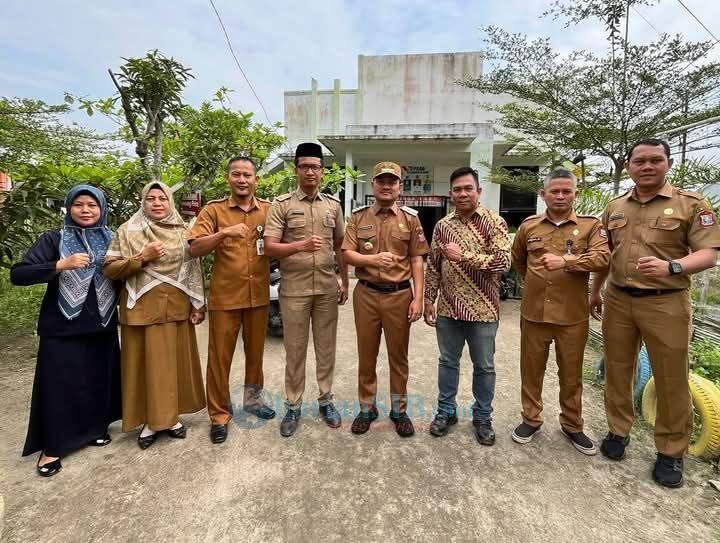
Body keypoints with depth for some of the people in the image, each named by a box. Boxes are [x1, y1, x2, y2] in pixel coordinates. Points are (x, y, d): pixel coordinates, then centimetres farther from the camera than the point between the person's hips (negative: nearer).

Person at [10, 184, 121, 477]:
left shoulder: (112, 239, 5)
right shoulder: (53, 239, -3)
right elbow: (18, 274, -12)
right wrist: (61, 265, -23)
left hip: (103, 327, 3)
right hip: (62, 328, -2)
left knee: (99, 380, 12)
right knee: (59, 385, 5)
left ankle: (95, 427, 34)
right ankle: (52, 446, 23)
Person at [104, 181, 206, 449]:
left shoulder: (183, 232, 6)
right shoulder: (128, 231, 1)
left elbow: (194, 270, 5)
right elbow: (110, 269, -3)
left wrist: (197, 304, 0)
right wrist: (141, 258, -16)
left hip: (176, 307, 2)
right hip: (142, 308, -1)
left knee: (174, 362, 9)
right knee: (146, 363, 5)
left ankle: (170, 416, 25)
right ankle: (150, 420, 21)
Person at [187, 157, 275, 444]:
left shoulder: (269, 210, 5)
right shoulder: (213, 210, -2)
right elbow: (194, 249, -10)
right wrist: (224, 233, -25)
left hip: (259, 295, 3)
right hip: (224, 297, -2)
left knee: (256, 351, 16)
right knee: (220, 356, 7)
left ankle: (253, 399, 38)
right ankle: (219, 414, 24)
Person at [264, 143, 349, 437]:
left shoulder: (333, 205, 8)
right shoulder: (281, 204, -3)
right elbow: (269, 248, -9)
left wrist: (345, 281, 12)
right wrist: (301, 245, -26)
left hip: (327, 288, 3)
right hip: (294, 290, -2)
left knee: (326, 348, 12)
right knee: (295, 350, 8)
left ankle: (325, 400, 30)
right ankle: (293, 405, 25)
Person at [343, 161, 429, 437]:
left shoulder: (410, 218, 3)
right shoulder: (358, 217, 4)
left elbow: (416, 261, 1)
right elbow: (347, 254, -3)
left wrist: (418, 298, -6)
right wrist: (373, 259, -22)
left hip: (400, 295, 0)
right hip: (366, 295, 1)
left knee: (398, 356, 11)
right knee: (366, 355, 11)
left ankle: (399, 410, 29)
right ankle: (367, 408, 29)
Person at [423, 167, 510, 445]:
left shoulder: (494, 222, -6)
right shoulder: (442, 226, 5)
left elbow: (503, 262, -17)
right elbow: (433, 266, 8)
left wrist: (463, 256, -21)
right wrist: (429, 299, 5)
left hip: (482, 310, -3)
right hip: (447, 308, 3)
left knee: (484, 367, 12)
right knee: (447, 362, 15)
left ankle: (482, 418, 31)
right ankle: (446, 411, 33)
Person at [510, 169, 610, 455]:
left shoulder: (591, 225, -1)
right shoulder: (528, 226, 5)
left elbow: (602, 258, -16)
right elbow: (518, 260, 20)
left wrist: (565, 262, -26)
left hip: (573, 315, -1)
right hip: (533, 312, 2)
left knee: (571, 374, 13)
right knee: (531, 370, 12)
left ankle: (572, 425, 32)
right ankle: (531, 419, 30)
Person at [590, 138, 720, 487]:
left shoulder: (691, 204, -2)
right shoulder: (615, 207, 10)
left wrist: (670, 267, -27)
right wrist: (595, 292, 18)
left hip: (666, 303, -3)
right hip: (618, 301, 4)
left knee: (671, 380, 6)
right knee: (617, 371, 11)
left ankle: (671, 452, 23)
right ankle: (618, 431, 28)